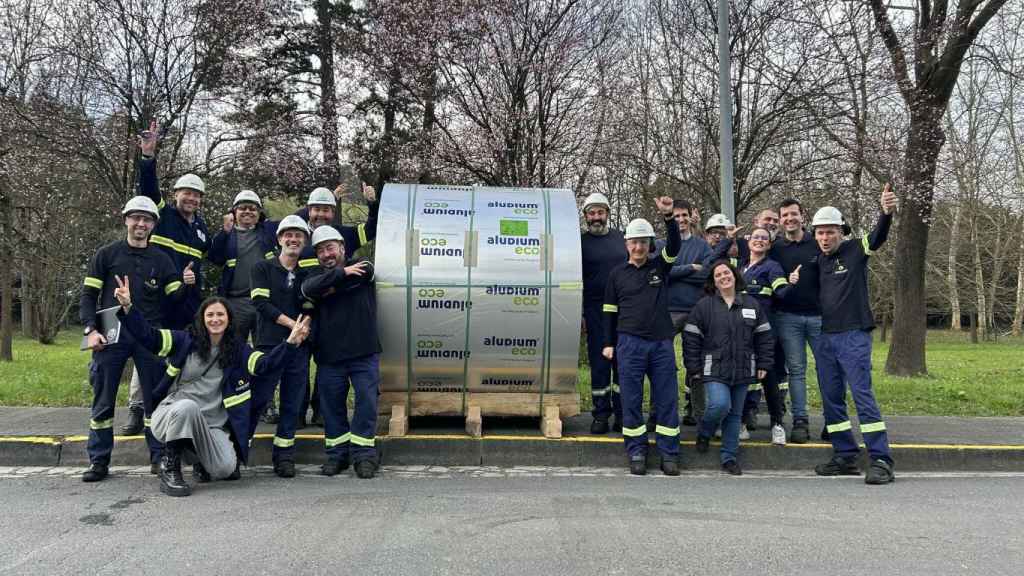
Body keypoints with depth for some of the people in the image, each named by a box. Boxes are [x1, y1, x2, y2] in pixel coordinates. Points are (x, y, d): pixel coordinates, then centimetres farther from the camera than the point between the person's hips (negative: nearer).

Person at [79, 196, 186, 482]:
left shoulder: (161, 259, 11)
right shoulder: (107, 254, 7)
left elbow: (175, 297, 6)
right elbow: (88, 294, 4)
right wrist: (90, 330, -8)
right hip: (111, 336, -1)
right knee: (103, 400, 3)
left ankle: (160, 457, 12)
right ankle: (99, 461, 14)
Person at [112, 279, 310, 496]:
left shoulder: (237, 349, 5)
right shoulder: (185, 340, 0)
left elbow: (265, 364, -7)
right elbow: (149, 336, -8)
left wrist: (291, 343, -22)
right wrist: (127, 307, -22)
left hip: (211, 425, 2)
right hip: (172, 414, -2)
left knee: (226, 469, -21)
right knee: (188, 406, -39)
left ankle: (201, 458, 18)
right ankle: (169, 467, -15)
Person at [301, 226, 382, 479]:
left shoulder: (361, 267, 5)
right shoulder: (316, 275, 10)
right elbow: (308, 290, -14)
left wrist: (326, 289, -6)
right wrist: (342, 273, -16)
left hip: (364, 353, -2)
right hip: (329, 355, 2)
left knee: (366, 402, -3)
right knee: (331, 405, 7)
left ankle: (363, 454, 8)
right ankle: (337, 454, 20)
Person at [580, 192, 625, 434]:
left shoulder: (620, 238, 11)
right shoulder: (581, 242, 3)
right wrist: (578, 314, -2)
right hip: (595, 311, -2)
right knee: (599, 363, 3)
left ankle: (622, 414, 10)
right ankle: (601, 414, 11)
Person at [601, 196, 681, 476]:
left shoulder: (660, 265, 8)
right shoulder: (617, 273, 8)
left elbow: (674, 245, -10)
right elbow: (610, 310, 11)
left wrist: (669, 216, -26)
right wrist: (609, 343, 7)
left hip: (661, 342, 0)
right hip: (630, 343, 0)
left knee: (667, 399, 2)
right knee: (631, 399, 2)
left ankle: (669, 454, 11)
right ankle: (637, 453, 12)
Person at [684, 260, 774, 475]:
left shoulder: (751, 304, 8)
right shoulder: (704, 305, -1)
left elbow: (764, 336, 12)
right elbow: (691, 337, -1)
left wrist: (763, 364, 7)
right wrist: (694, 367, -4)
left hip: (743, 371, 3)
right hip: (715, 370, -3)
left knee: (735, 414, 8)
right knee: (720, 405, -21)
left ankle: (729, 457, 20)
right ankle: (704, 432, 10)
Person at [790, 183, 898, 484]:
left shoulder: (855, 250, -3)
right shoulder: (817, 261, 14)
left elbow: (878, 236, -23)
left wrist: (886, 213, -43)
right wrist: (798, 276, 5)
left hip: (854, 336, -7)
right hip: (825, 337, 7)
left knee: (862, 395, -11)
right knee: (831, 399, 9)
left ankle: (881, 460, -8)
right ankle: (845, 456, 18)